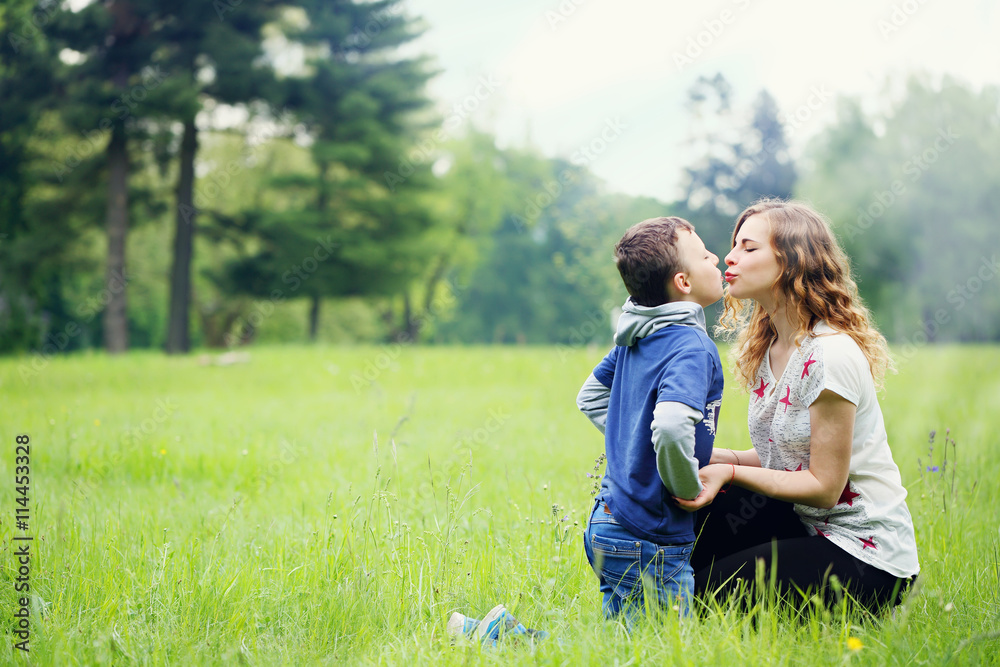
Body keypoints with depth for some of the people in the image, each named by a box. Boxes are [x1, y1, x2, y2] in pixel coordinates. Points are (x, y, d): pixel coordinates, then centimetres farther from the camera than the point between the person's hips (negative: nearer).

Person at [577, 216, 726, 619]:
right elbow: (671, 428, -35)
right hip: (649, 543, -9)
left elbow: (590, 396, 22)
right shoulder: (692, 347, -18)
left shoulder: (634, 337, 8)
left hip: (608, 521, 9)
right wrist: (690, 489, -18)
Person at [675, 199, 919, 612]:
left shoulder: (830, 356, -22)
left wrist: (731, 472, -25)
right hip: (803, 524, 8)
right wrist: (715, 457, -8)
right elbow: (781, 457, 9)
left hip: (868, 558, -8)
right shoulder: (767, 348, 5)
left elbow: (824, 487, -19)